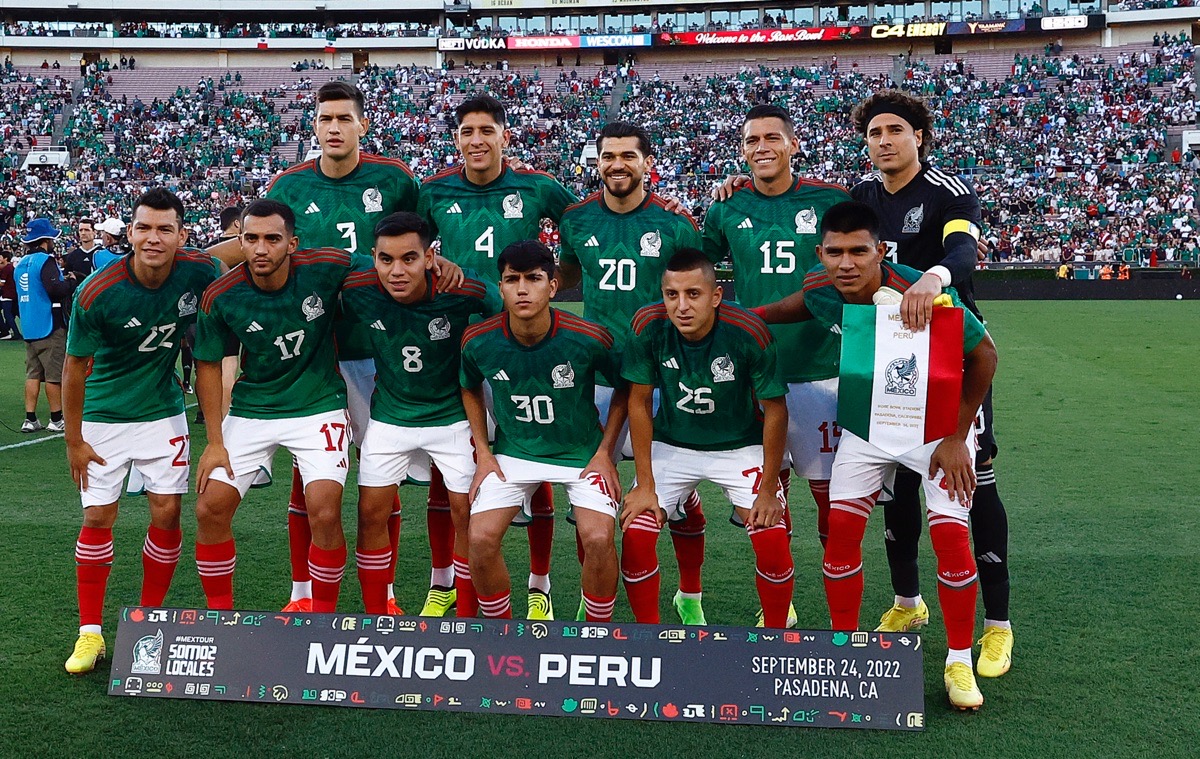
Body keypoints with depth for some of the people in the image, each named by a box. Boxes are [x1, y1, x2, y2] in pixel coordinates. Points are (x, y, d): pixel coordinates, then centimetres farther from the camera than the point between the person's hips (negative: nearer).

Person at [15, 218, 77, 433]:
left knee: (33, 373, 10)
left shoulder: (21, 263, 13)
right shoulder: (45, 260, -14)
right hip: (49, 326, -8)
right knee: (54, 374, -1)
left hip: (29, 327, 8)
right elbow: (56, 290, -24)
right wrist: (71, 282, -6)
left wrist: (62, 281, 20)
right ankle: (57, 419, 4)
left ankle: (30, 419, 8)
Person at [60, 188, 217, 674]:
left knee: (167, 513, 0)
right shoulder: (96, 294, -22)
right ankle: (90, 633, 10)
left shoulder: (201, 272, -16)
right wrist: (73, 441, -6)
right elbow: (74, 366, -10)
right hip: (104, 416, -2)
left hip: (163, 411, 2)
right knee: (98, 517, -1)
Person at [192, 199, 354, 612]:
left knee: (325, 514, -15)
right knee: (210, 509, -3)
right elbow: (208, 364, -1)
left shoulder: (327, 268, -17)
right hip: (251, 411, 2)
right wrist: (215, 441, -3)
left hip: (319, 407, -2)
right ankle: (220, 616, 18)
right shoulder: (220, 296, -14)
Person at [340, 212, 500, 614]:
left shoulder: (465, 292, -25)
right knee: (372, 514, 1)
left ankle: (467, 618, 16)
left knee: (467, 513, -1)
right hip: (389, 418, 2)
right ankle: (376, 618, 18)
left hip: (453, 414, -2)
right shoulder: (358, 291, -19)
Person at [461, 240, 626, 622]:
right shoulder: (478, 341, -14)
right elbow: (470, 389, 8)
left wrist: (604, 453, -6)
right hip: (513, 454, 2)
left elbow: (625, 389, -2)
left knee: (598, 538, -23)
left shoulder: (590, 339, -21)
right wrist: (483, 453, 2)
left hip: (582, 453, -2)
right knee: (480, 539, -16)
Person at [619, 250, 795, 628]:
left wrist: (769, 490, -13)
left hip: (741, 446, -1)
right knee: (635, 537, -12)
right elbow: (640, 402, -10)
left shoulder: (749, 333, -26)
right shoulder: (648, 326, -21)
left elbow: (775, 410, -15)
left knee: (773, 542, -16)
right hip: (670, 445, 2)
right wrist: (645, 484, -10)